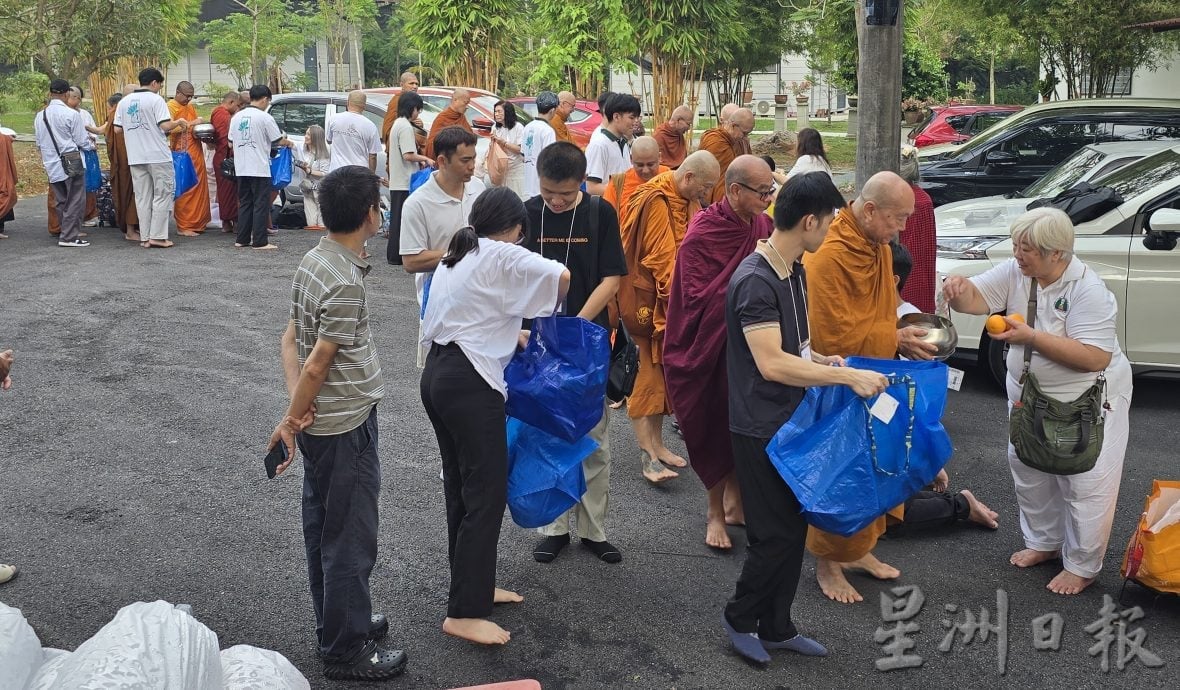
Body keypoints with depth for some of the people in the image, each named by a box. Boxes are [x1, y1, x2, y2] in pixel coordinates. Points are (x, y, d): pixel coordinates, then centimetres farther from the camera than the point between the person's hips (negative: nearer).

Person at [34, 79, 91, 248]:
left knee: (61, 202, 14)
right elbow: (82, 141, -9)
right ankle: (69, 237, -3)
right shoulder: (71, 114, -12)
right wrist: (91, 143, 12)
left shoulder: (39, 116, 6)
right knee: (75, 202, 0)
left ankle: (68, 232, 18)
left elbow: (39, 143, 12)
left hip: (51, 166, 6)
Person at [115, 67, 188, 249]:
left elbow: (117, 128, 8)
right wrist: (179, 122, 2)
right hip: (158, 156, -5)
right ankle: (158, 236, -1)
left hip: (135, 157, 5)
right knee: (162, 195, 3)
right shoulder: (156, 100, -8)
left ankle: (145, 237, 10)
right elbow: (165, 126, -16)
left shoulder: (124, 102, 8)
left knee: (142, 198, 10)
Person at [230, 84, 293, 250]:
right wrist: (288, 143, 16)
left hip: (241, 168, 6)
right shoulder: (264, 117, -10)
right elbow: (279, 140, -5)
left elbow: (231, 143, 14)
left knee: (244, 203, 13)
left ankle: (242, 239, 15)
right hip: (259, 169, -6)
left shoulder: (237, 117, 9)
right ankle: (260, 241, -2)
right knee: (261, 204, -1)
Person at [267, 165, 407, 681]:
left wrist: (296, 410, -7)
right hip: (345, 427, -9)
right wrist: (291, 419, -8)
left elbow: (291, 338, 4)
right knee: (351, 540, 4)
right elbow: (318, 364, -20)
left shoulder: (313, 261, 4)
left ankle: (336, 624, 36)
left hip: (320, 425, 9)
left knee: (324, 528, 20)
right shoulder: (346, 283, -24)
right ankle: (347, 652, 17)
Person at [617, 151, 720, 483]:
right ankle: (648, 455, -3)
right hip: (648, 298, -8)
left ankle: (656, 442, 22)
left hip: (675, 298, 8)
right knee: (651, 371, -6)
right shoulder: (655, 201, -18)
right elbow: (660, 257, -21)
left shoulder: (687, 199, 9)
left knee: (662, 370, 12)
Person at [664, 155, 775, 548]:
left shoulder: (763, 226, 0)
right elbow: (698, 298, -23)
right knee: (716, 425, 7)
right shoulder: (701, 236, -17)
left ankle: (735, 501, 32)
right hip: (710, 345, -5)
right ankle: (716, 511, 25)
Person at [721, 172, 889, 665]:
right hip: (761, 428, -9)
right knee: (776, 534, 0)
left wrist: (823, 363, 3)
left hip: (791, 420, 9)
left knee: (794, 529, 15)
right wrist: (847, 376, -26)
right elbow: (771, 363, -29)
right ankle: (739, 618, 22)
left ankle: (777, 628, 29)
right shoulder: (755, 281, -22)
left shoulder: (795, 271, 8)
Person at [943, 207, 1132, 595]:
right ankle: (1044, 542, 41)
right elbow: (974, 299, -11)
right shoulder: (1015, 272, -8)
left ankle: (1082, 566, 20)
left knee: (1084, 486, 3)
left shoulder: (1088, 291, -26)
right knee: (1028, 471, 21)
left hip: (1087, 404, -7)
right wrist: (957, 288, -36)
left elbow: (1095, 358, -32)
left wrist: (1031, 336, -35)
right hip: (1031, 398, 7)